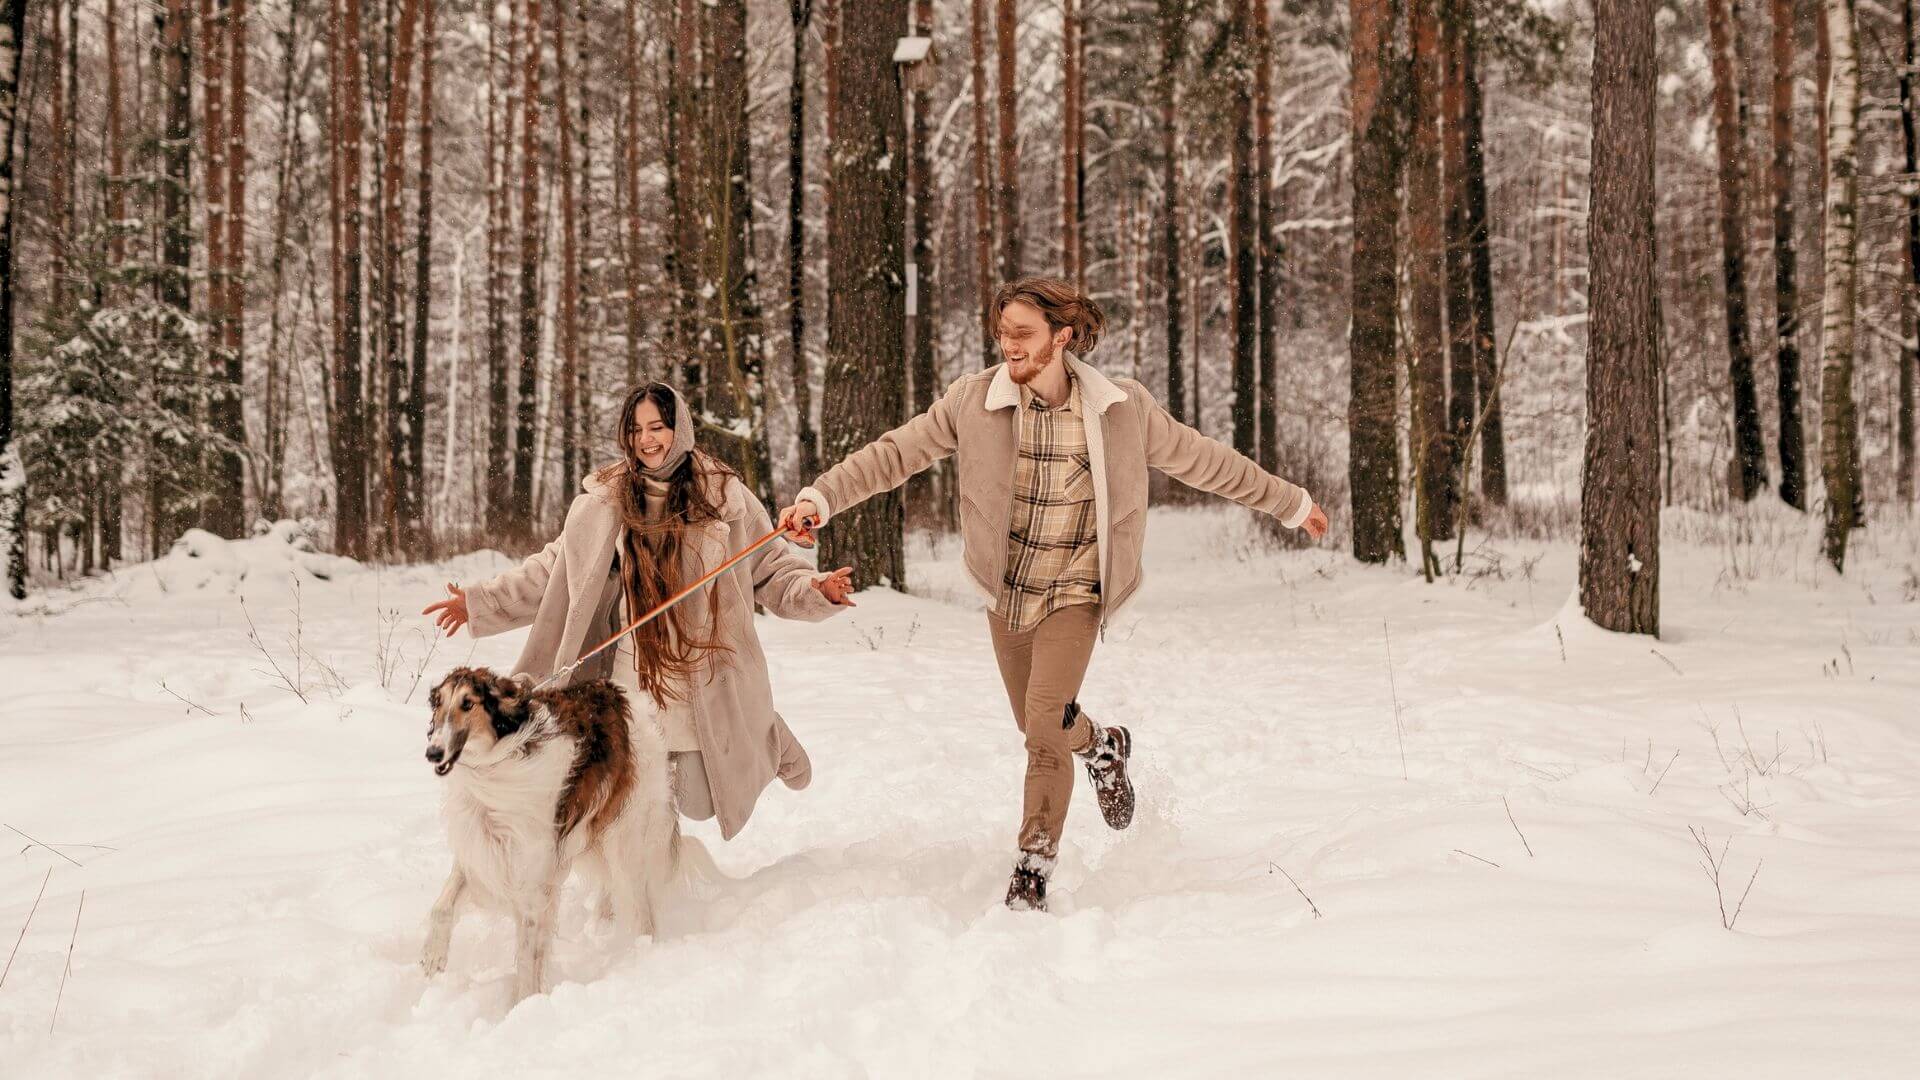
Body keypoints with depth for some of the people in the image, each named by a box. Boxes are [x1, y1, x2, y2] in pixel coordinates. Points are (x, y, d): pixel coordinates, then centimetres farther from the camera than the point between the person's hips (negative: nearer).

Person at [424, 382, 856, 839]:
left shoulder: (724, 496, -1)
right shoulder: (604, 501, 3)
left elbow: (772, 571, 2)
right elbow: (552, 570, 10)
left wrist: (818, 591, -17)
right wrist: (480, 602, 6)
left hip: (710, 677, -1)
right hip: (638, 681, 2)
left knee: (702, 803, 7)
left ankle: (764, 741, 36)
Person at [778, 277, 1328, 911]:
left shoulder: (1122, 409, -10)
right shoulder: (974, 402, -10)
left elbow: (1204, 461, 3)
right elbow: (893, 454, -7)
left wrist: (1291, 503, 10)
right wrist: (821, 499, -20)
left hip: (1074, 594, -3)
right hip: (1007, 591, 3)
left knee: (1046, 726, -18)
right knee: (1042, 729, 15)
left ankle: (1034, 866, -3)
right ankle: (1102, 747, 50)